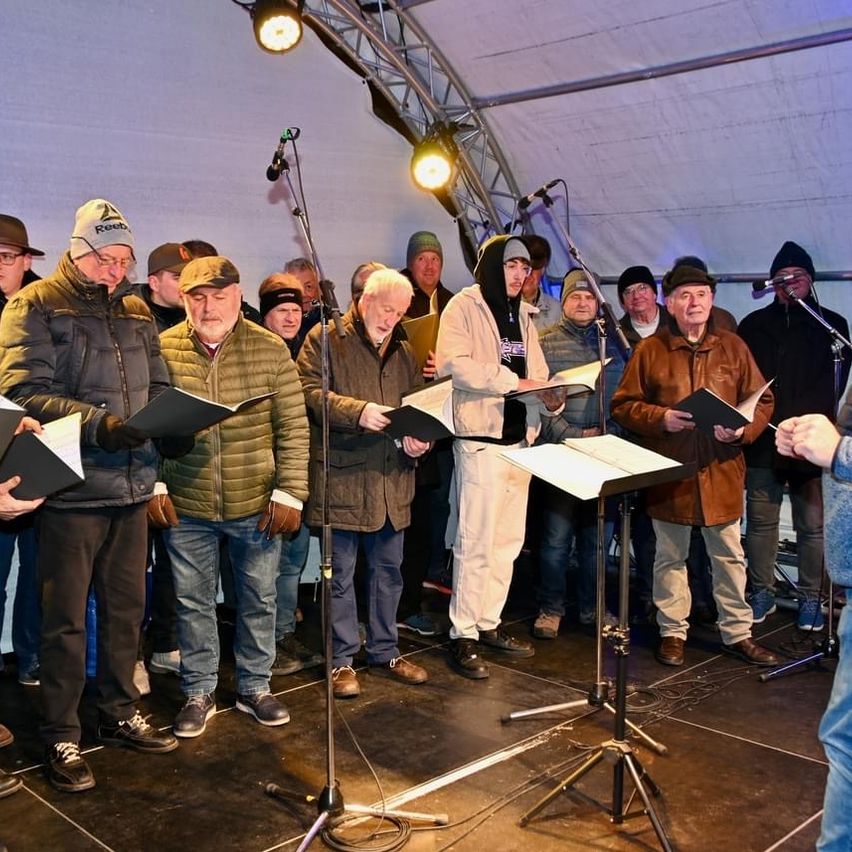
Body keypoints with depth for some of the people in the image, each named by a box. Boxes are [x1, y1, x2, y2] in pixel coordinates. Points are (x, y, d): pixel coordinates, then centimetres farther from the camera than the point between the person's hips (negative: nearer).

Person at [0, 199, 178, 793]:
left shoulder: (136, 311, 13)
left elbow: (158, 387, 15)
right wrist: (95, 423, -26)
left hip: (132, 486, 5)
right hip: (71, 488, -5)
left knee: (127, 608, 15)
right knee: (66, 617, 4)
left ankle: (120, 714, 31)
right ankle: (61, 737, 18)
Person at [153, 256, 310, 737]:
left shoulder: (270, 349, -5)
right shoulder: (163, 349, -3)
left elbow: (293, 427, -3)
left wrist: (290, 492, -7)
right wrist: (154, 486, -3)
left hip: (257, 505, 0)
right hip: (186, 506, 0)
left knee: (260, 600, 12)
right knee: (193, 602, 11)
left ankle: (255, 688, 31)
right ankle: (199, 693, 28)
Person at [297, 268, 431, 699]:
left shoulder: (403, 350, 17)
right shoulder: (325, 340, -1)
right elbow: (310, 392, -12)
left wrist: (420, 440, -2)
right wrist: (358, 411, -25)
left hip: (393, 478, 6)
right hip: (342, 476, -6)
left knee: (388, 570, 14)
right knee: (341, 573, 3)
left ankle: (385, 651, 28)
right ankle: (342, 660, 15)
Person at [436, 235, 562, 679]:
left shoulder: (522, 314, 18)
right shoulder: (464, 307, -5)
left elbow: (536, 369, 16)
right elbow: (452, 363, -19)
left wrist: (549, 396, -6)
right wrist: (513, 381, -23)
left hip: (519, 437, 8)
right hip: (480, 438, -8)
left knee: (508, 539, 11)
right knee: (476, 542, -6)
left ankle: (489, 623, 23)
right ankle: (463, 636, 3)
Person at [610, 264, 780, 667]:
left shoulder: (733, 347, 6)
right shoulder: (649, 350, 1)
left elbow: (762, 401, 8)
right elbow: (623, 405, 2)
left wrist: (742, 429, -12)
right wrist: (661, 418, -15)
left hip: (722, 470, 1)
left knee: (729, 555, 9)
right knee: (670, 556, 10)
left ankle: (738, 633, 23)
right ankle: (673, 631, 23)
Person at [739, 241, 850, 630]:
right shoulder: (753, 325, 11)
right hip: (762, 441, 1)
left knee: (813, 526, 3)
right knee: (760, 522, 6)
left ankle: (810, 597, 16)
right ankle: (762, 592, 20)